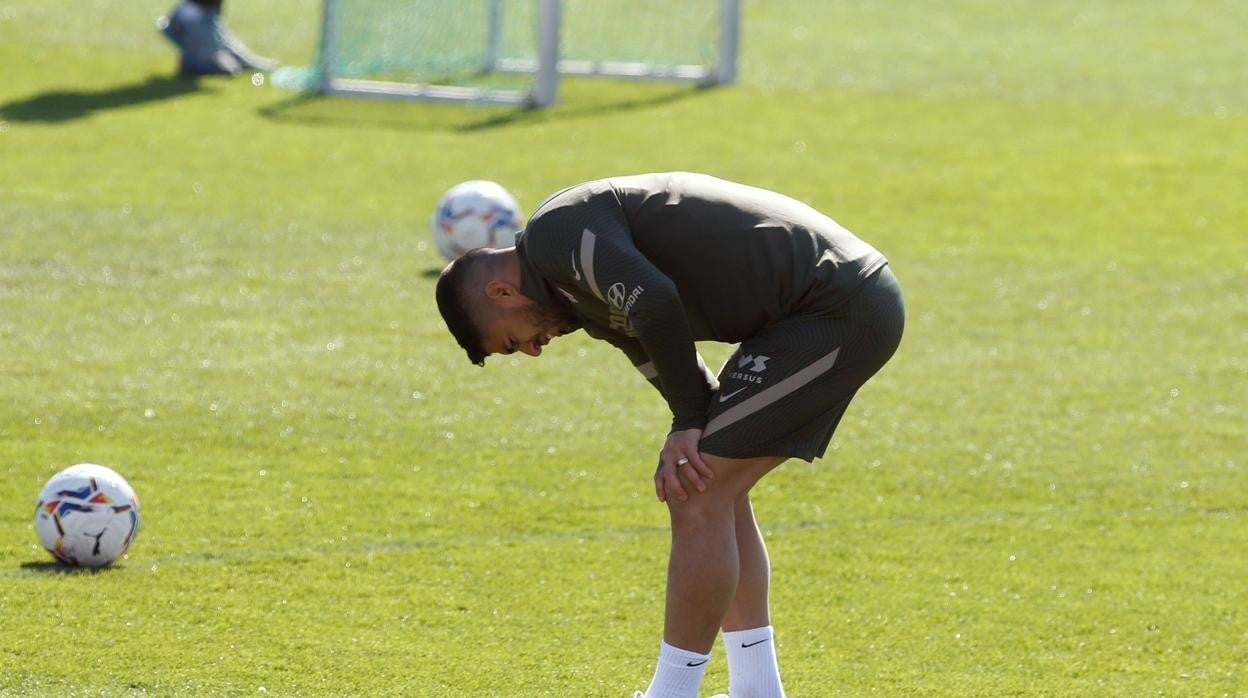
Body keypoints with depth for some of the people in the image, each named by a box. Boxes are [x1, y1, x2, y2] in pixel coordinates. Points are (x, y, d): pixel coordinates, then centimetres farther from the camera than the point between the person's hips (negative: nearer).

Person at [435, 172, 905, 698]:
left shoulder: (554, 233, -10)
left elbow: (655, 304, -24)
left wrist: (688, 424, -10)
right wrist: (689, 435, -4)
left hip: (837, 309, -11)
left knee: (700, 498, -8)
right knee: (713, 490, 18)